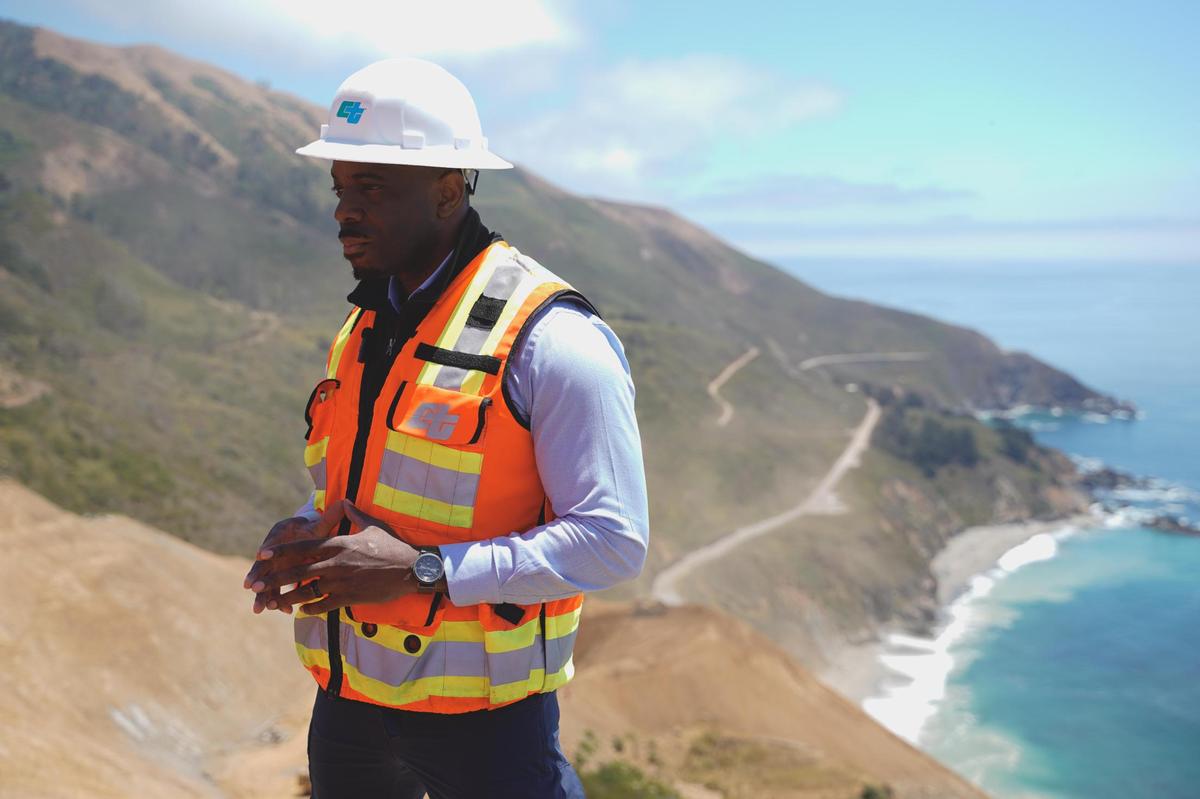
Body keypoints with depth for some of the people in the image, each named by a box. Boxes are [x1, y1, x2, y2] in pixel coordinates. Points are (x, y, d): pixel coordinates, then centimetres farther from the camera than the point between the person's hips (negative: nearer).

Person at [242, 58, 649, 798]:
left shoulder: (549, 340, -17)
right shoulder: (365, 326, 7)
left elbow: (613, 541, -20)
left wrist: (426, 571, -26)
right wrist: (304, 536, -4)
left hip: (480, 714, -7)